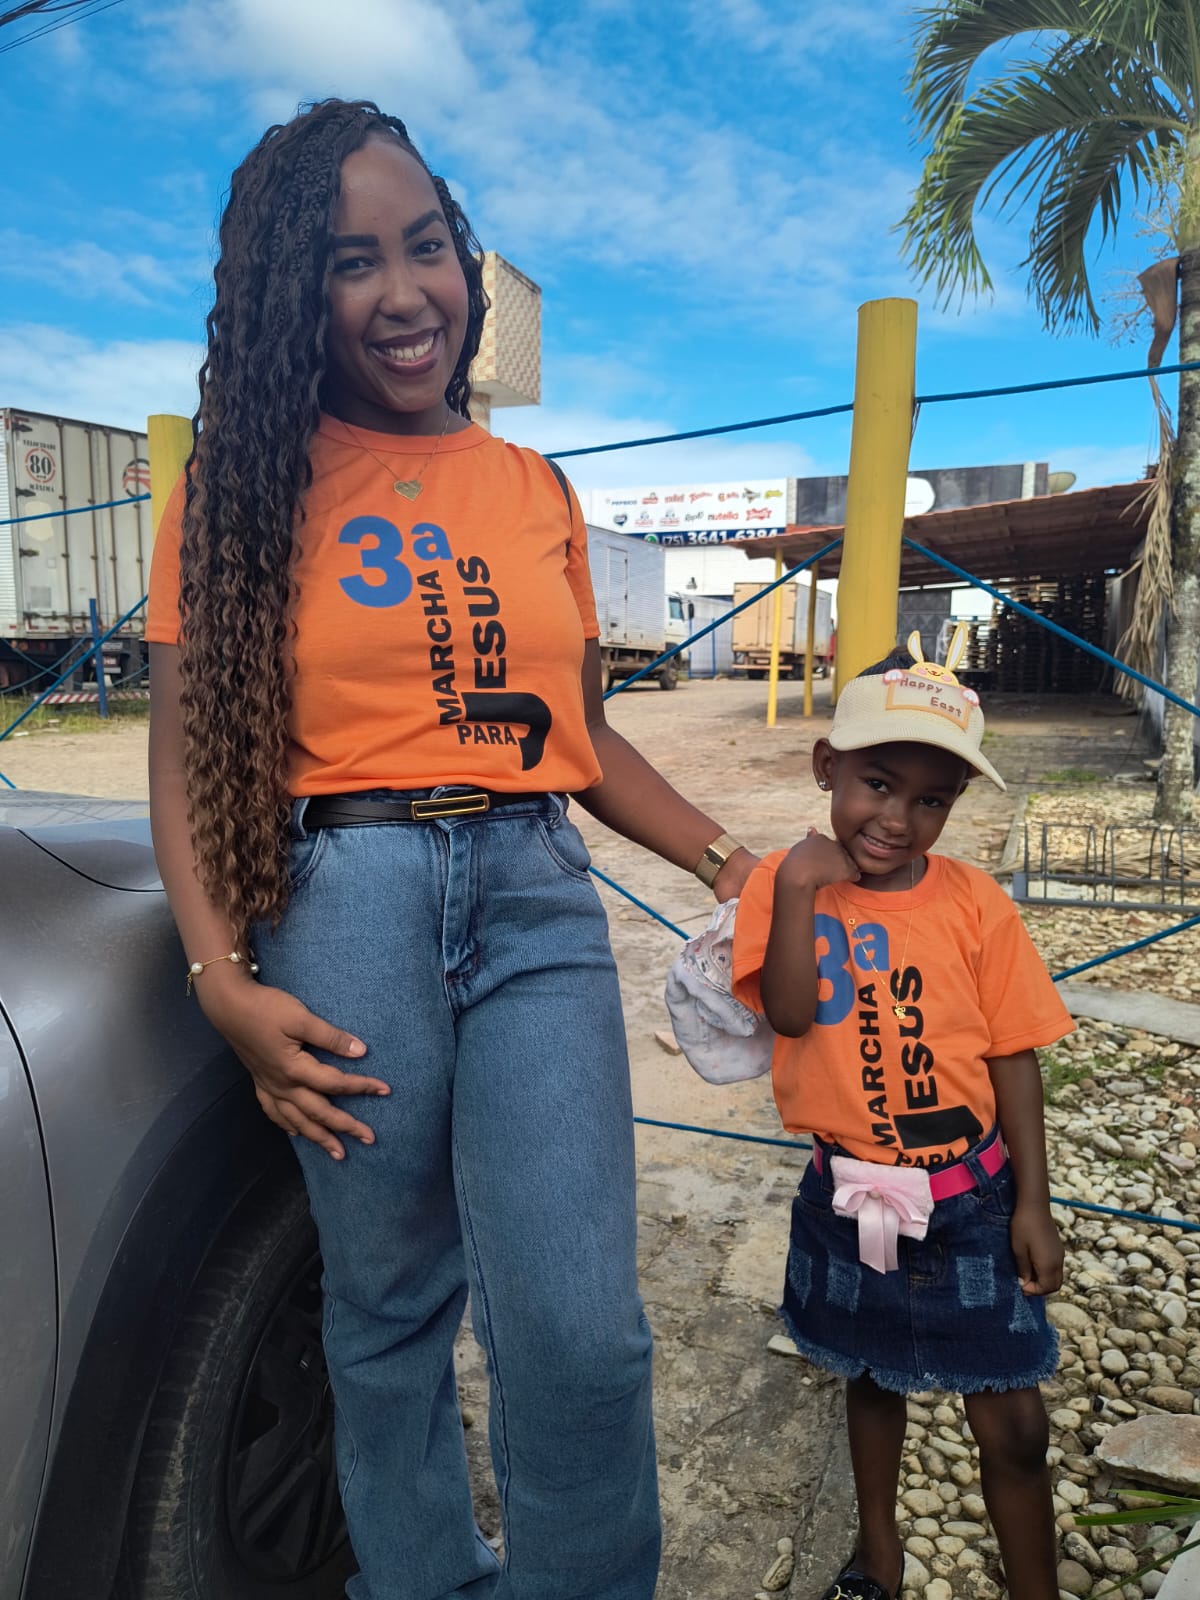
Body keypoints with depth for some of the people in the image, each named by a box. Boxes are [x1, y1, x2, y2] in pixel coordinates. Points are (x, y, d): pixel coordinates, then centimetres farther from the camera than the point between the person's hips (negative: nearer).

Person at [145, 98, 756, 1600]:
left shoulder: (537, 492, 15)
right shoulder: (248, 484, 7)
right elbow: (186, 750, 3)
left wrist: (728, 857, 6)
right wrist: (224, 980, -8)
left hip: (540, 904, 2)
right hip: (344, 903, -1)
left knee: (581, 1333, -5)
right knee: (389, 1315, 8)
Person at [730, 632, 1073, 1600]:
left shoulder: (975, 904, -11)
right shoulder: (787, 882, -10)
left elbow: (1013, 1058, -6)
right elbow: (789, 1014, -21)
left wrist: (1032, 1203, -5)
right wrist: (800, 889, -31)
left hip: (969, 1202, -1)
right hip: (847, 1199, 1)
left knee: (1012, 1422, 7)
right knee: (872, 1376, 24)